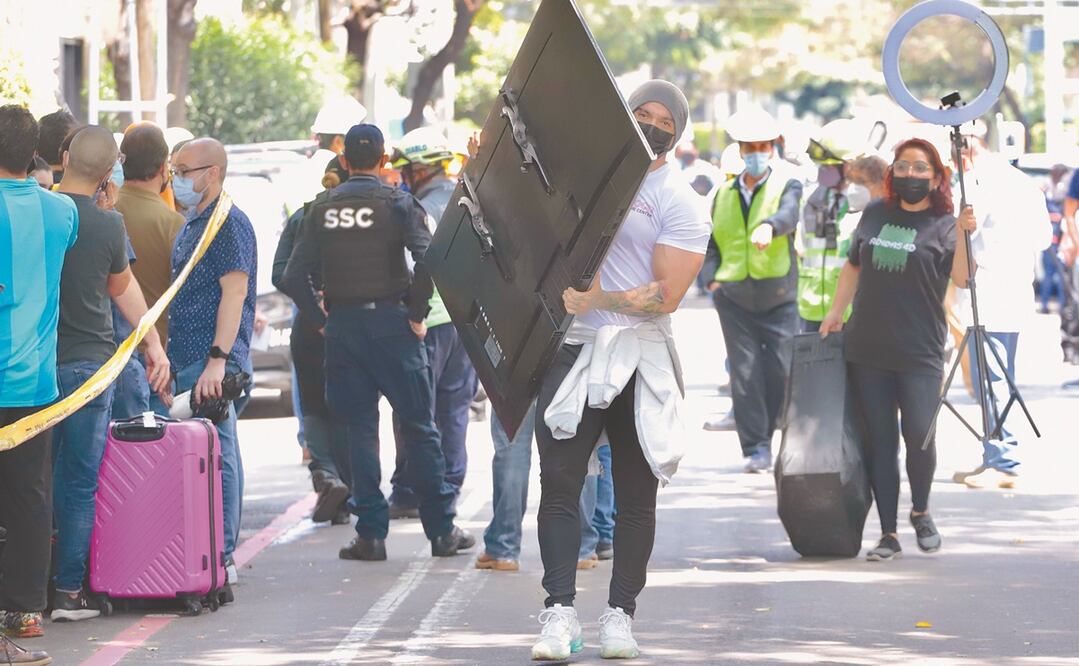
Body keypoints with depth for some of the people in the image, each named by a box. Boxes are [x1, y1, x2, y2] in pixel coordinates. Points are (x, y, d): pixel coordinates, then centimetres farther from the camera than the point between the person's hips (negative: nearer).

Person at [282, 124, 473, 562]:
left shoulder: (322, 211, 5)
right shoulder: (397, 204, -4)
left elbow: (294, 277, -1)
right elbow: (428, 259, -19)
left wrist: (322, 320, 7)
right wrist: (417, 313, -9)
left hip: (342, 326, 2)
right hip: (390, 321, -2)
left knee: (359, 428, 7)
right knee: (419, 426, 5)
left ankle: (371, 533, 3)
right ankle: (441, 530, 7)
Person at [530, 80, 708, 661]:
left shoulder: (680, 203, -1)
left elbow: (666, 295, -9)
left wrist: (599, 299, -20)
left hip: (639, 355, -2)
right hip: (573, 350, 3)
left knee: (636, 493, 2)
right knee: (559, 482, -8)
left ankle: (620, 612, 9)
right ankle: (559, 612, -11)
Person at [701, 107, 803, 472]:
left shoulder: (787, 186, 4)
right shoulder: (724, 194, 14)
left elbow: (789, 215, -19)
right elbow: (712, 240, 18)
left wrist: (769, 225, -42)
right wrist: (713, 278, 0)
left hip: (778, 296, -2)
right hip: (734, 296, 2)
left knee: (780, 369, -5)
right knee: (745, 371, -3)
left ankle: (765, 435, 14)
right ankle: (754, 447, 0)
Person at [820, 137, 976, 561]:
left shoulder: (943, 224, -1)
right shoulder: (875, 215, 11)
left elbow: (961, 277, -13)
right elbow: (853, 266, 22)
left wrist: (964, 235, -26)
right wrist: (835, 314, 19)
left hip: (919, 353, -4)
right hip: (867, 350, 4)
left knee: (919, 435, -11)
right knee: (880, 442, 3)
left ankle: (921, 512, 16)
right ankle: (888, 534, 7)